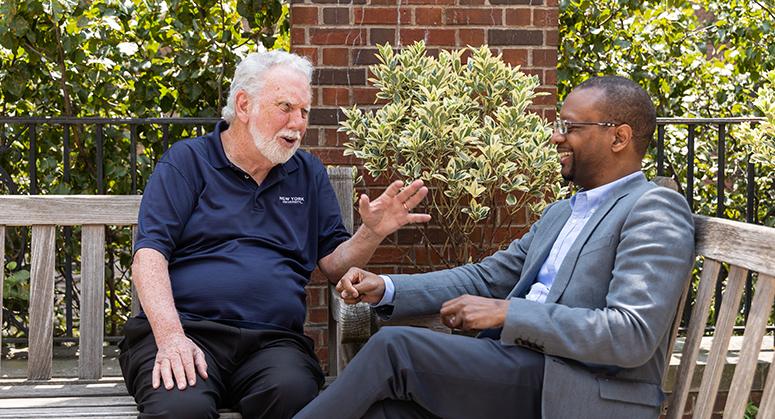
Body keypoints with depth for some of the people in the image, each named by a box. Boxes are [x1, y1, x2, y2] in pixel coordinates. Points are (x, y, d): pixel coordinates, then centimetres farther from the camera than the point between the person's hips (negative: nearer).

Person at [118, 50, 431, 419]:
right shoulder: (187, 161, 7)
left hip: (273, 341, 3)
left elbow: (333, 263, 18)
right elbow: (150, 254, -3)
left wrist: (371, 233, -4)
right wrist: (170, 335, -19)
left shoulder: (309, 172, 20)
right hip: (187, 330, -3)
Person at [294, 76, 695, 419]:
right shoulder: (562, 212, 24)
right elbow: (486, 277, 22)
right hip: (518, 373, 8)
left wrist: (506, 312, -19)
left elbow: (633, 335, -18)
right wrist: (385, 289, 7)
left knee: (393, 347, -19)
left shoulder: (654, 212, -6)